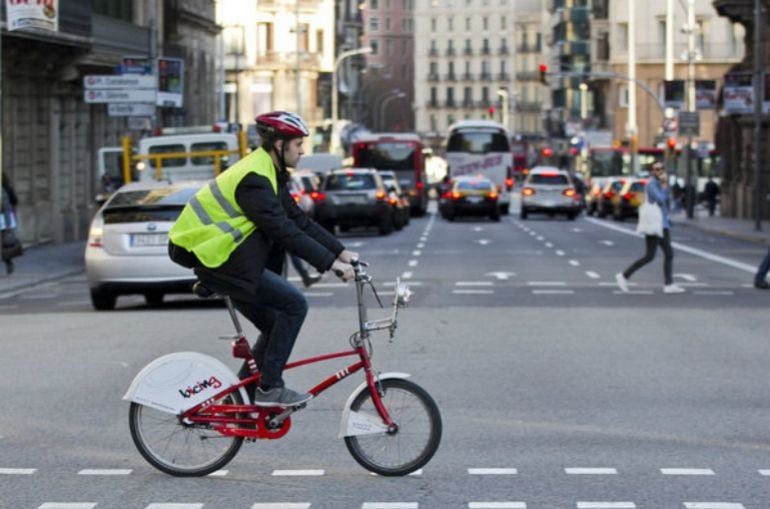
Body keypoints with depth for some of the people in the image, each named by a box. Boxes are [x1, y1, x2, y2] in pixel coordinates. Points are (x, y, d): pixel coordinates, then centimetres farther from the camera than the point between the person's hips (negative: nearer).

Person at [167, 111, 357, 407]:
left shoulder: (269, 175, 12)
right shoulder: (254, 178, -21)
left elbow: (299, 221, 12)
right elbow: (283, 231, -27)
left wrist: (341, 252, 4)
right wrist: (330, 263, -27)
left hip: (225, 258, 10)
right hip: (215, 259, -10)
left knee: (276, 326, 11)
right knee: (294, 304, -14)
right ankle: (270, 388, -10)